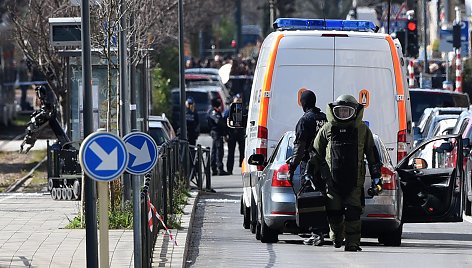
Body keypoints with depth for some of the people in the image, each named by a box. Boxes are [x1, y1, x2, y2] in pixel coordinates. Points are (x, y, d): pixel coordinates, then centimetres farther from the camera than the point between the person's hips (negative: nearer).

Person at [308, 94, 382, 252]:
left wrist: (376, 178, 6)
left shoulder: (362, 129, 7)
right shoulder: (327, 129, 9)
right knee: (334, 213, 3)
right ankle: (336, 236, 29)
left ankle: (352, 243, -6)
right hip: (333, 179, 1)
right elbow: (316, 154, 15)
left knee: (353, 212, -10)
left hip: (355, 180, -1)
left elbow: (372, 155, 11)